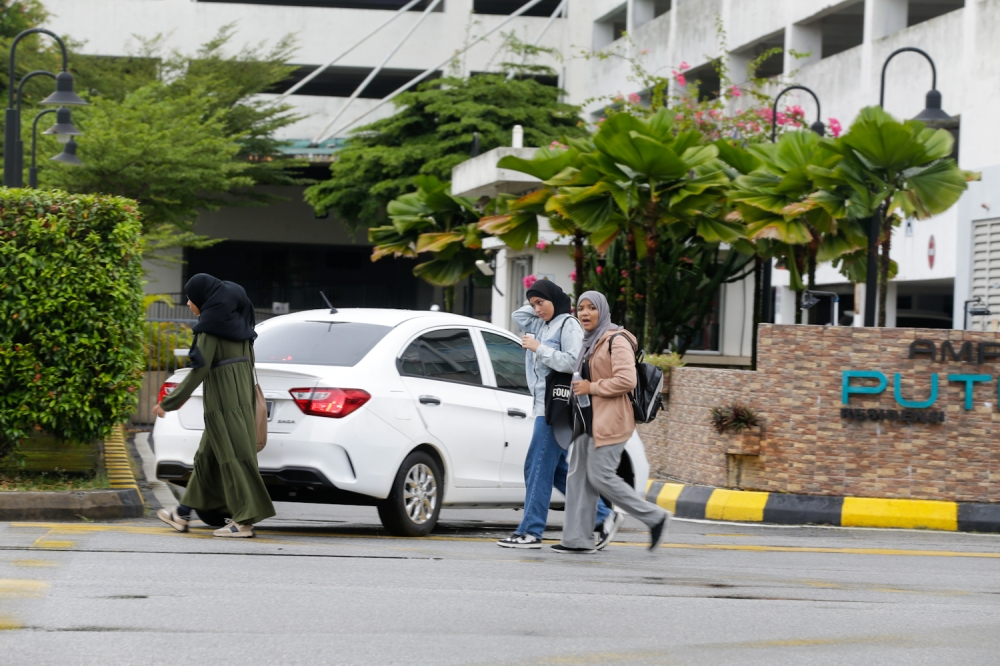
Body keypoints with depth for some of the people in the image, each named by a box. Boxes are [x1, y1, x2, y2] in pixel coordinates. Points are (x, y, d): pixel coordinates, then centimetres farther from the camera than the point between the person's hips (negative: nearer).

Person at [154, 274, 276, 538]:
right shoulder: (236, 319, 12)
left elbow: (199, 369, -18)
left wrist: (168, 403, -13)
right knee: (208, 455, 14)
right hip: (241, 393, 9)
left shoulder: (211, 325, -13)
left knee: (231, 456, -6)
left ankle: (244, 521, -5)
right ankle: (183, 514, 22)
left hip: (223, 399, -9)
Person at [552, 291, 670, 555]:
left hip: (609, 421, -10)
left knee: (600, 476, -12)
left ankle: (655, 517, -1)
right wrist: (579, 388, 15)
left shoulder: (616, 341, -11)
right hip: (588, 421, 10)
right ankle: (577, 538, 4)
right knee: (579, 477, 4)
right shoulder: (590, 342, 18)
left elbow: (627, 380, -22)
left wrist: (592, 388, -17)